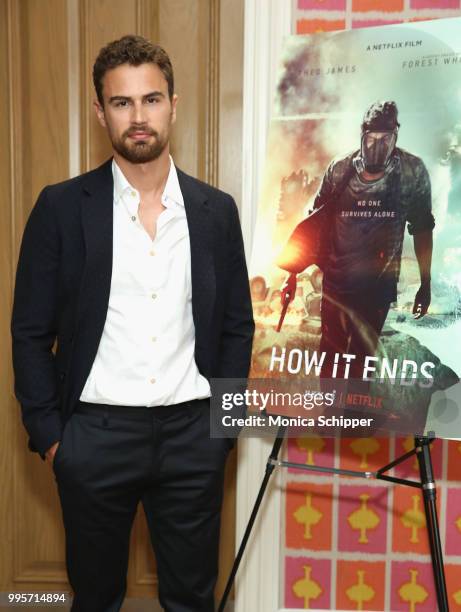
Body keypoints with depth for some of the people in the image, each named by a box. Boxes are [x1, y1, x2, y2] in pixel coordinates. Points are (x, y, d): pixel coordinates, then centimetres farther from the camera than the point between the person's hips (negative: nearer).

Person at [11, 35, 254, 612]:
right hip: (95, 433, -1)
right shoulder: (61, 206, -4)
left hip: (192, 434, 2)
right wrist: (48, 434, -4)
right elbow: (31, 331, -1)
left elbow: (237, 325, 6)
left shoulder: (216, 210, 2)